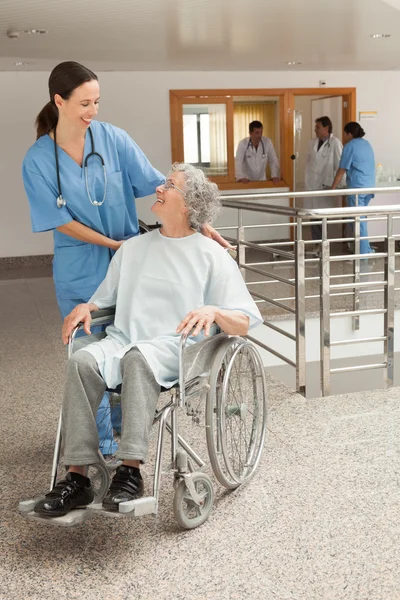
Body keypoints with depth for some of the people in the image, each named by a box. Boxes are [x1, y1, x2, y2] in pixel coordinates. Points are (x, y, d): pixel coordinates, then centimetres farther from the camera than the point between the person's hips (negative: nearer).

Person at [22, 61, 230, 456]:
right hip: (79, 271, -1)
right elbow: (60, 220, -10)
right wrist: (112, 244, -14)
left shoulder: (113, 139, -7)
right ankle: (100, 440, 25)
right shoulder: (38, 160, -9)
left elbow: (157, 185, -9)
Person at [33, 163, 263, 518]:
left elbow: (246, 323, 0)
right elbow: (105, 298, 29)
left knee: (138, 356, -38)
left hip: (175, 347, -4)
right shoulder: (133, 248, 23)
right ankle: (77, 478, -28)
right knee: (83, 361, -28)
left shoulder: (211, 255, 7)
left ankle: (130, 472, -37)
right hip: (123, 340, 4)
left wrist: (213, 311, -21)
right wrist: (85, 307, 6)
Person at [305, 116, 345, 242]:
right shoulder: (312, 143, 10)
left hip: (326, 187, -6)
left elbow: (339, 166, -11)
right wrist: (308, 180, 9)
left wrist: (332, 185, -11)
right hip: (312, 186, 6)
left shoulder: (335, 143, -10)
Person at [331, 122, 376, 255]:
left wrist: (332, 189, -3)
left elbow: (342, 170, -8)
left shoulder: (350, 146, -6)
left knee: (358, 220, -4)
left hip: (357, 187, -8)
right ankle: (366, 249, 19)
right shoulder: (367, 144, 17)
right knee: (360, 218, 17)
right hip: (370, 187, 8)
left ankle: (364, 253, -4)